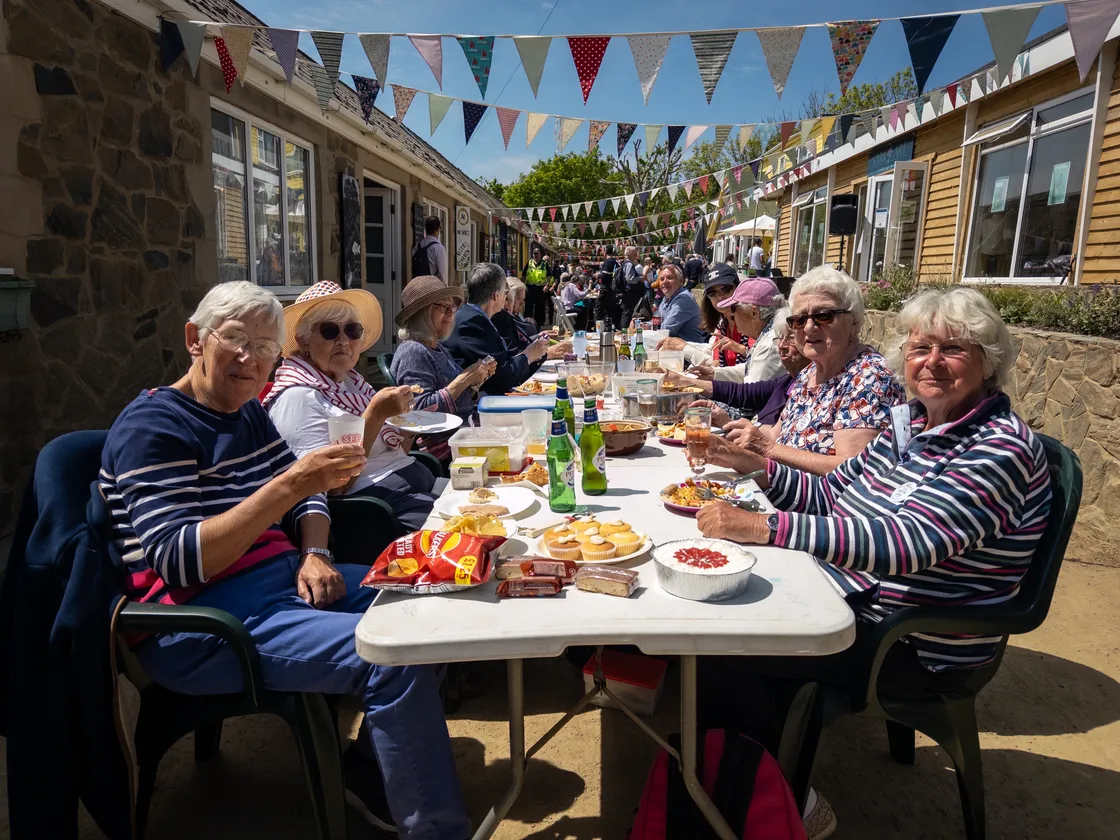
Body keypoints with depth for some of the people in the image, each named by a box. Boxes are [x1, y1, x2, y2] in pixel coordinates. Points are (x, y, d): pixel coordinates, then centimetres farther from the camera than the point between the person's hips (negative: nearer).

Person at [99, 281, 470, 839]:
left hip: (279, 579, 9)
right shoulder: (152, 426, -12)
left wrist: (315, 555, -4)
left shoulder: (249, 414, 13)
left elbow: (306, 500, 18)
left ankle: (371, 767, 15)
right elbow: (178, 563, -24)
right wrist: (290, 484, -31)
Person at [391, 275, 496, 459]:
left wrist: (476, 381, 0)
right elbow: (421, 411, -24)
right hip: (445, 449, -9)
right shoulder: (412, 352, -13)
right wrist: (464, 379, -21)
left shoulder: (439, 349, 14)